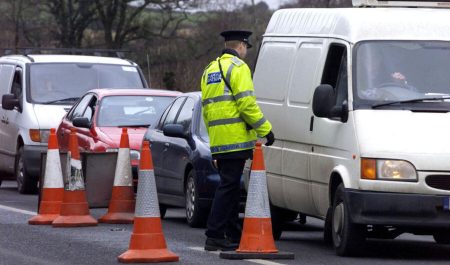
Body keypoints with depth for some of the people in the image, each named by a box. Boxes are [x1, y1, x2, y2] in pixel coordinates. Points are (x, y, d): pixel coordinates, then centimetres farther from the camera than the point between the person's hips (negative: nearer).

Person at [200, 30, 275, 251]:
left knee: (230, 187, 14)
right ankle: (214, 236, -12)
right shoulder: (238, 68, -7)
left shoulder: (210, 70, 20)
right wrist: (265, 130, -8)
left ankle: (233, 235, 16)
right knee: (228, 187, -8)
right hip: (235, 138, -9)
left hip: (217, 140, 9)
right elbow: (247, 104, -15)